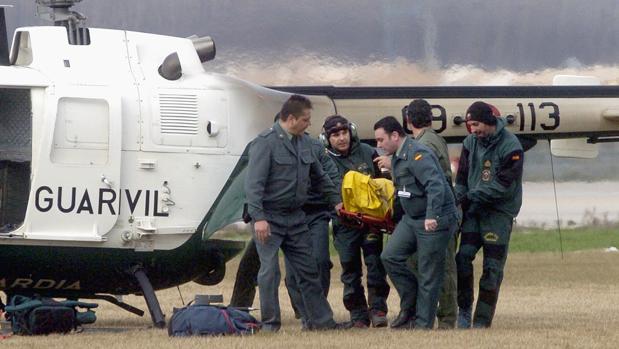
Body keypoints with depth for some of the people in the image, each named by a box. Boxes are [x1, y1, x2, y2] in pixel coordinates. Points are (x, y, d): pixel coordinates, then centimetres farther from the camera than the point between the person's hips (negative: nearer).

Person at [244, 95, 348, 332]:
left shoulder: (304, 142, 10)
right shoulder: (266, 143, -13)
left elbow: (319, 176, 24)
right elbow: (254, 183, -19)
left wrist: (335, 200, 23)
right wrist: (258, 217, -26)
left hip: (295, 218, 7)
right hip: (269, 219, -7)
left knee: (308, 270, 9)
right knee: (270, 270, -6)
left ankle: (320, 319, 15)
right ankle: (270, 322, 2)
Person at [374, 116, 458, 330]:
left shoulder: (417, 155, -19)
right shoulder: (397, 157, 13)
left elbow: (435, 185, -30)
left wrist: (432, 216, -38)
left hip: (435, 221, -10)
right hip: (411, 219, 10)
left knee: (429, 274, -3)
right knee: (390, 256, 0)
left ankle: (423, 324, 3)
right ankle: (409, 307, 10)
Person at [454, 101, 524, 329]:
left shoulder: (510, 147, -12)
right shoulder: (471, 142, 6)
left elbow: (504, 185, -16)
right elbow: (462, 176, 12)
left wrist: (472, 197, -17)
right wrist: (460, 200, -5)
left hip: (499, 212, -5)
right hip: (474, 210, 5)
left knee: (492, 267, -4)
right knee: (463, 256, -8)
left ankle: (483, 320, 1)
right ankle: (464, 309, 5)